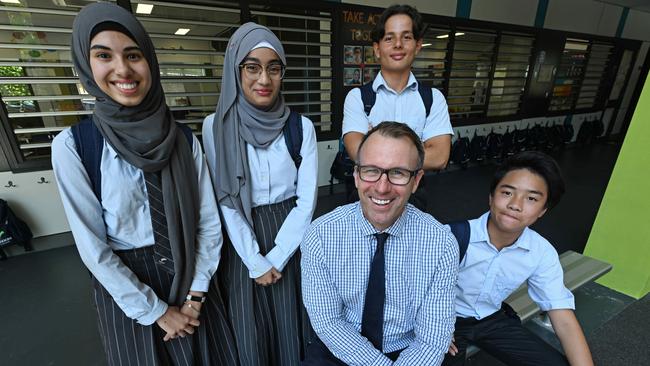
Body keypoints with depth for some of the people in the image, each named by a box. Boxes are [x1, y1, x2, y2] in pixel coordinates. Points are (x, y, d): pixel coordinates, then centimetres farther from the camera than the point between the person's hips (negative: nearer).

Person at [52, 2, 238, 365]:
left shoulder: (184, 138, -7)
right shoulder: (73, 145, -12)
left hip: (190, 275, 2)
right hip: (125, 285, -2)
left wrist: (196, 293, -8)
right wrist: (157, 312, -10)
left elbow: (209, 220, -5)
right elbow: (93, 247, -12)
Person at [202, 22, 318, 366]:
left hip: (291, 241, 1)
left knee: (292, 326, 17)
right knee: (250, 333, 16)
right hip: (243, 244, 0)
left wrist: (276, 259, -10)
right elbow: (226, 201, -8)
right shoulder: (216, 126, -8)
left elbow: (306, 200, -7)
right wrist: (256, 262, -9)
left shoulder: (301, 127, -6)